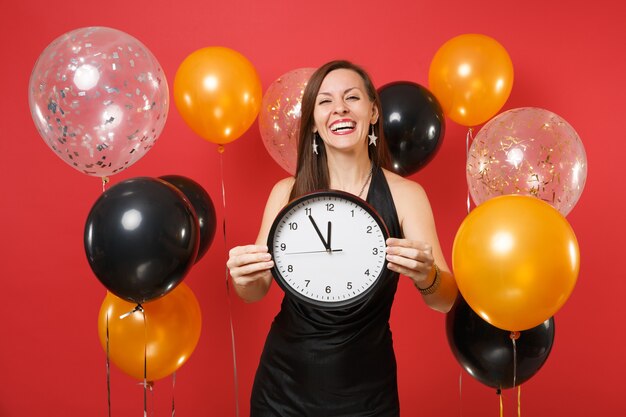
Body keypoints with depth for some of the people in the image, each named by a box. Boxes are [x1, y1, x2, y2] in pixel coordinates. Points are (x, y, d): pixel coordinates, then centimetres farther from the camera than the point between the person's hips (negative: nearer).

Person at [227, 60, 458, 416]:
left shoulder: (406, 194, -10)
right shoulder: (288, 192, -6)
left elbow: (445, 301, -12)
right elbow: (258, 291, -5)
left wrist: (426, 276, -34)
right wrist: (244, 278, -27)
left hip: (367, 387, 0)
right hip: (285, 380, 1)